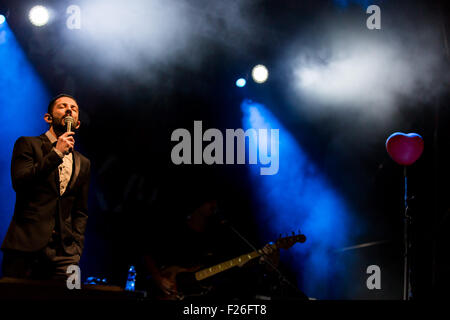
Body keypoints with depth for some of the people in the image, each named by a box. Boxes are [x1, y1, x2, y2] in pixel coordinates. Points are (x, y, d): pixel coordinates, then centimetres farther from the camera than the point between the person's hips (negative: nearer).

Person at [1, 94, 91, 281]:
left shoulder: (83, 163, 21)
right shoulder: (28, 144, 8)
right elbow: (19, 183, -9)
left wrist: (76, 249, 7)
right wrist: (56, 153, -8)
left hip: (63, 252, 3)